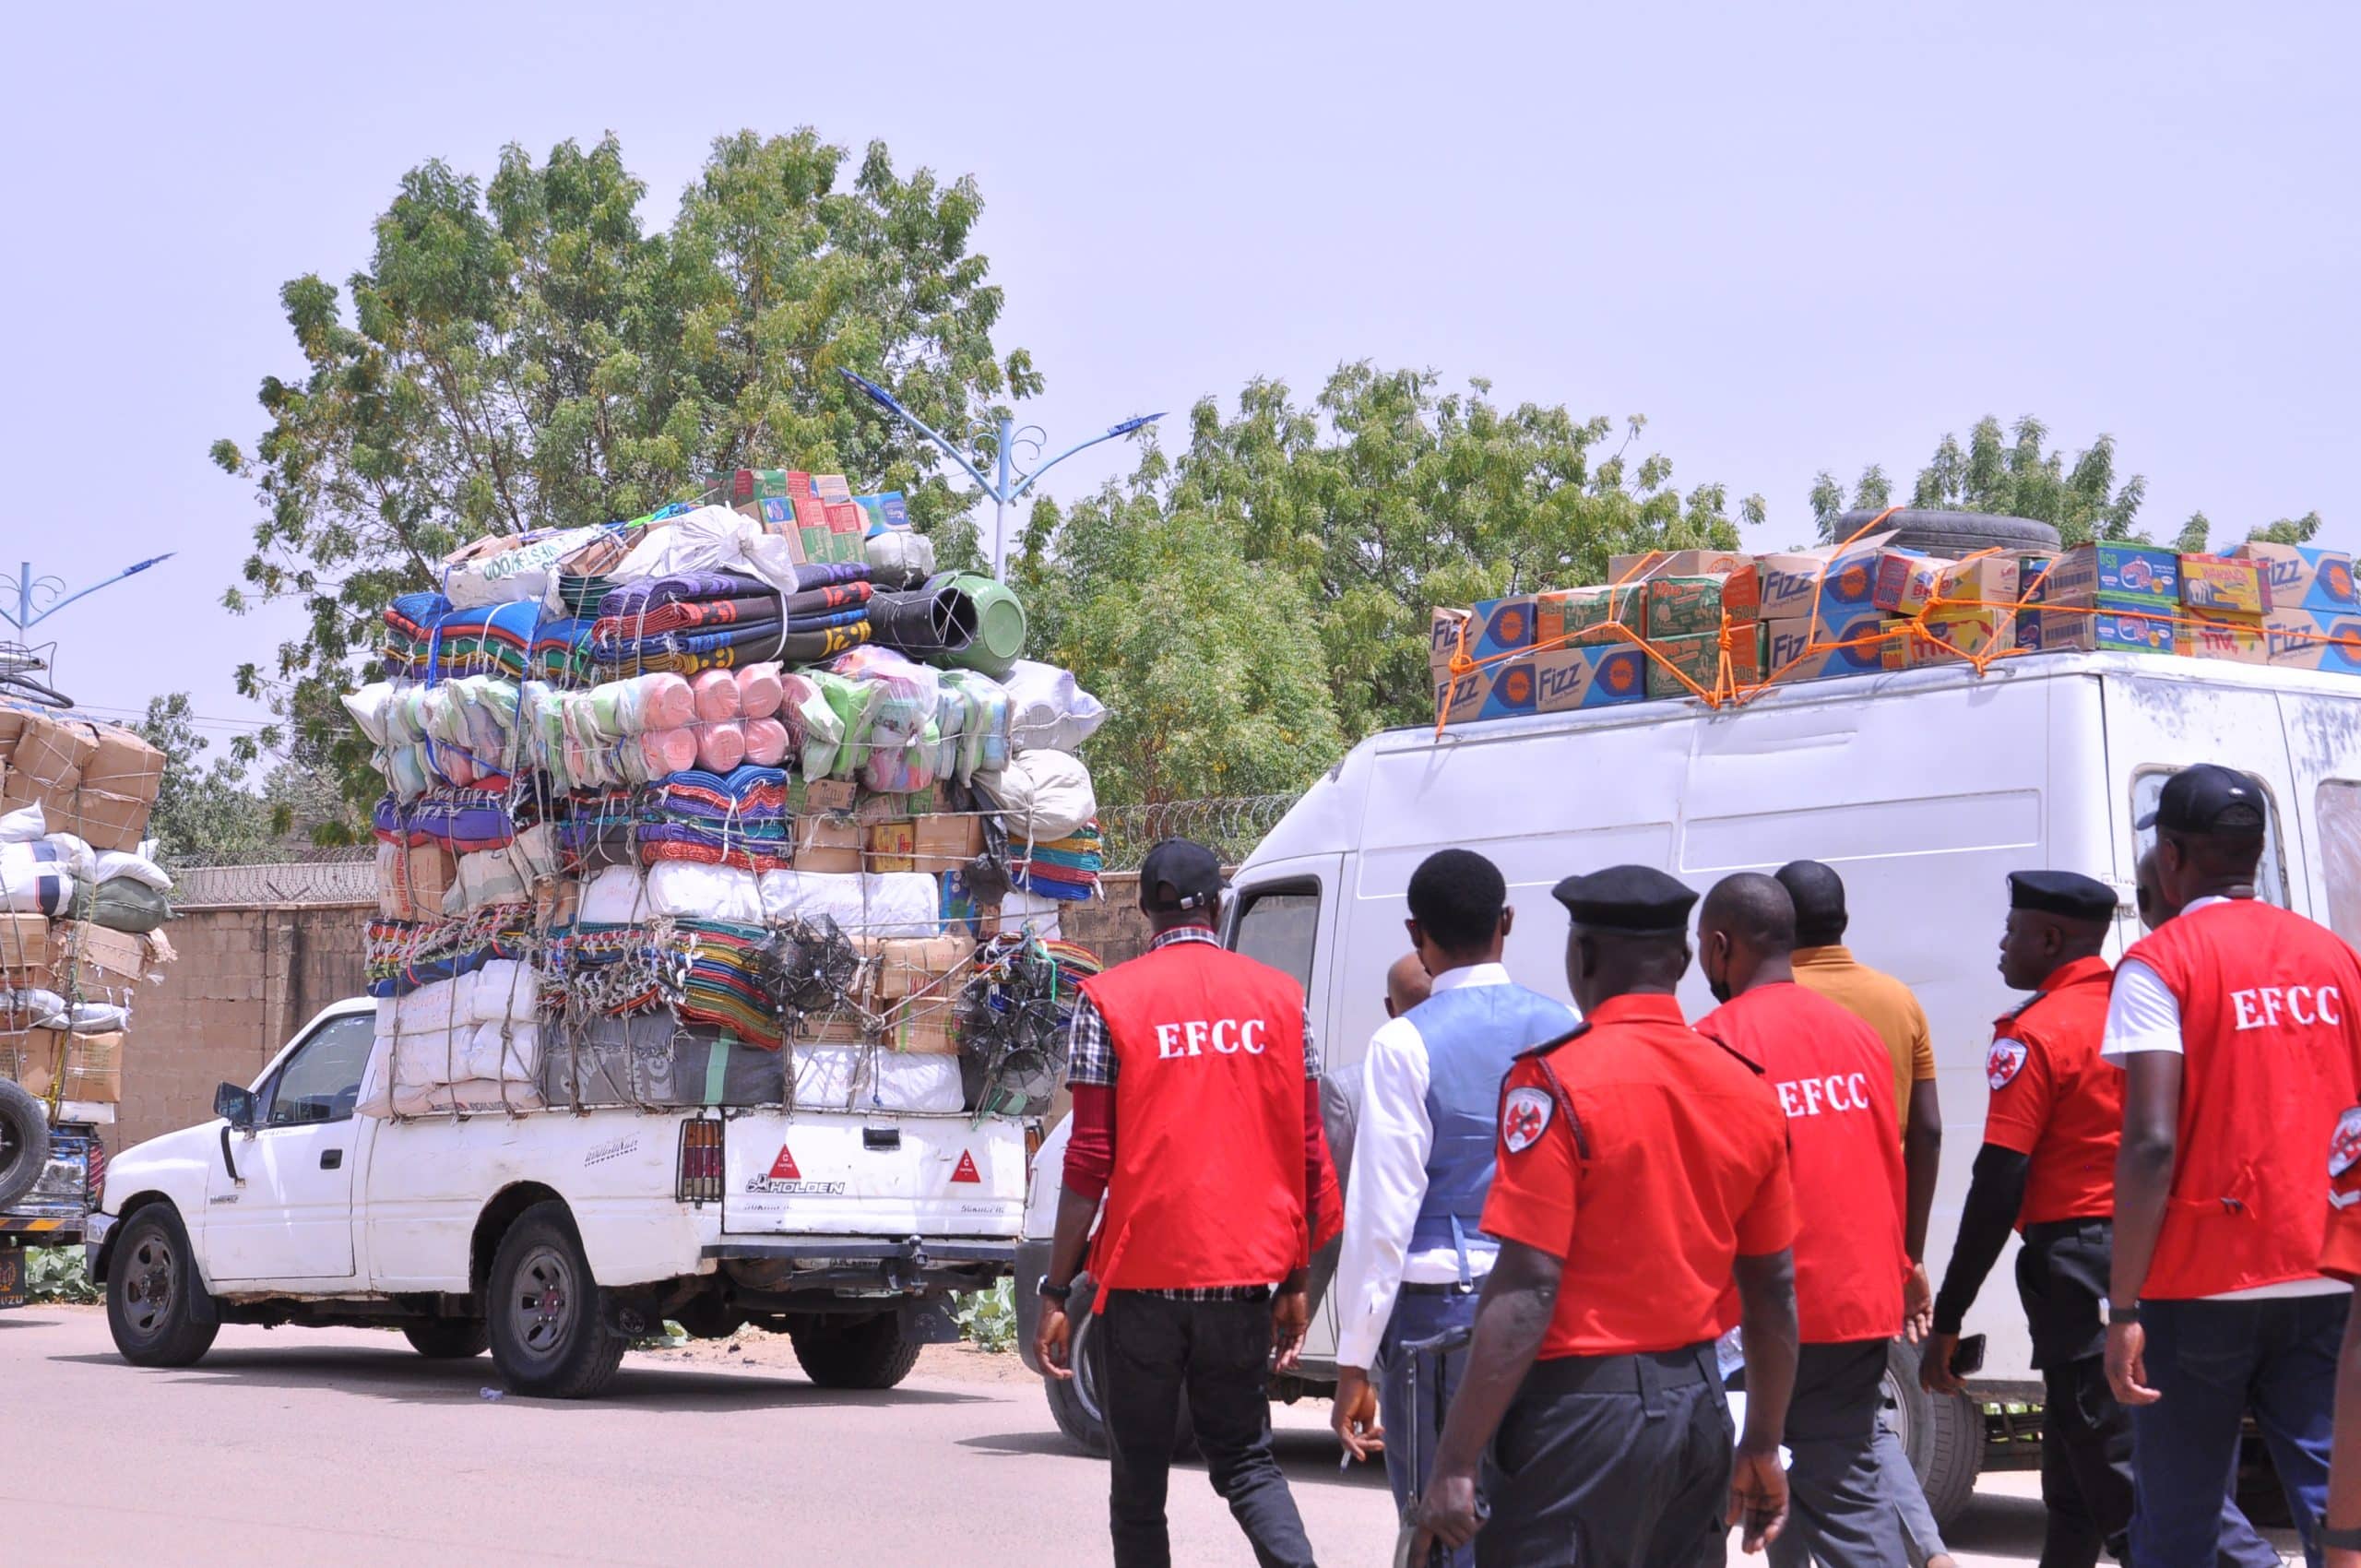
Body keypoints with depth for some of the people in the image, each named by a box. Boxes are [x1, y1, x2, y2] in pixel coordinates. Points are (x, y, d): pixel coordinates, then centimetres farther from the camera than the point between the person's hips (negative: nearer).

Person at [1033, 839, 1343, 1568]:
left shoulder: (1110, 1000, -4)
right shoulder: (1281, 997, 5)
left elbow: (1089, 1161, -7)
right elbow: (1308, 1157, 6)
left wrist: (1055, 1291, -2)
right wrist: (1295, 1282, 14)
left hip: (1144, 1277, -2)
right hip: (1246, 1274, 3)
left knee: (1139, 1478, 8)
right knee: (1245, 1458, 13)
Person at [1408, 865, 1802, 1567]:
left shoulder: (1557, 1081, -14)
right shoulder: (1746, 1090, 6)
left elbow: (1528, 1289, -19)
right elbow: (1774, 1291, 11)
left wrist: (1453, 1464, -16)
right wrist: (1762, 1447, 22)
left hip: (1587, 1405, -7)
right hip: (1700, 1404, 7)